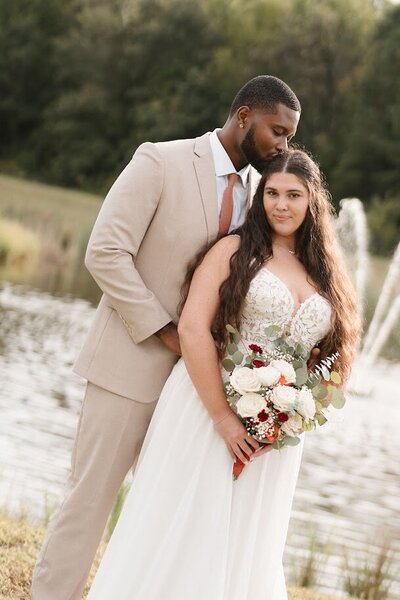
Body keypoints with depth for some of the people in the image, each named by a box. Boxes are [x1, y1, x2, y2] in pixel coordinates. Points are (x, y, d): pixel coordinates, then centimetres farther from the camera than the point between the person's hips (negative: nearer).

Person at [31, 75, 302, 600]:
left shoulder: (258, 188, 7)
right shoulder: (160, 162, -11)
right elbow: (105, 252, -15)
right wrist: (164, 331, -17)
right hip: (133, 362, -5)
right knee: (91, 496, 1)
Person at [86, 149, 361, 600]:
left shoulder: (327, 278, 13)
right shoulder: (235, 250, -2)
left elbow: (330, 361, 14)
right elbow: (192, 328, -12)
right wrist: (223, 418, -17)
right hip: (206, 408, -4)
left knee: (243, 549, 10)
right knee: (179, 532, -1)